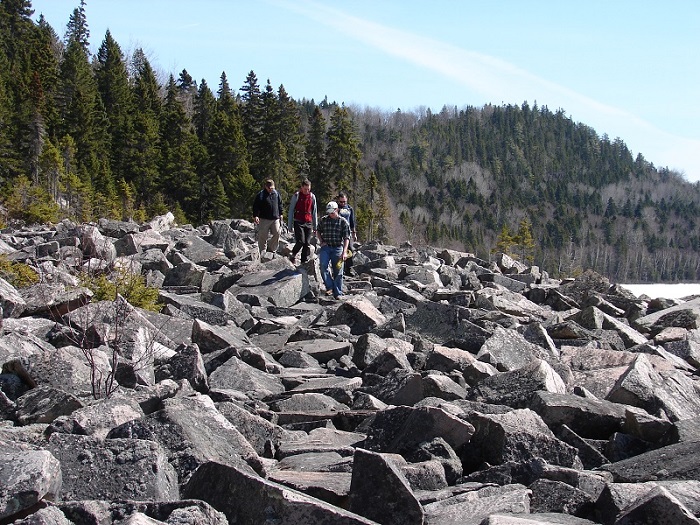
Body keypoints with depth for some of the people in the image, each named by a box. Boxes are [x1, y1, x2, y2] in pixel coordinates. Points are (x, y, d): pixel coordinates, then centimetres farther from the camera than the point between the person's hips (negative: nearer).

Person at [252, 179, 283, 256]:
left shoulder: (276, 193, 9)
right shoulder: (261, 194, -5)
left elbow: (280, 204, 21)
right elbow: (256, 206, -7)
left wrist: (280, 214, 17)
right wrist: (255, 216, -16)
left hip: (275, 218, 4)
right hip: (264, 219, -4)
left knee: (277, 233, -7)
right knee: (263, 236, -1)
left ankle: (271, 248, 12)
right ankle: (262, 252, 8)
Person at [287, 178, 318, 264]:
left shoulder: (312, 197, 8)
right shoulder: (296, 196, -2)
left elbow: (314, 212, 14)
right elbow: (291, 211, 1)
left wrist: (315, 226, 12)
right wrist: (290, 225, -3)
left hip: (308, 223, 3)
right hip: (298, 222, -3)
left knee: (307, 244, -1)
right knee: (301, 241, -15)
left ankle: (304, 262, 5)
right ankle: (293, 255, 9)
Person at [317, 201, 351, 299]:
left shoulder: (343, 222, -2)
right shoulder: (324, 220, 6)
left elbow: (346, 238, -6)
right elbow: (319, 231, 23)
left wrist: (344, 252, -16)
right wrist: (321, 241, 6)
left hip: (338, 248, -2)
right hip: (326, 247, 2)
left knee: (337, 271, 0)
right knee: (323, 266, -21)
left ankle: (338, 293, 8)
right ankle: (329, 287, -12)